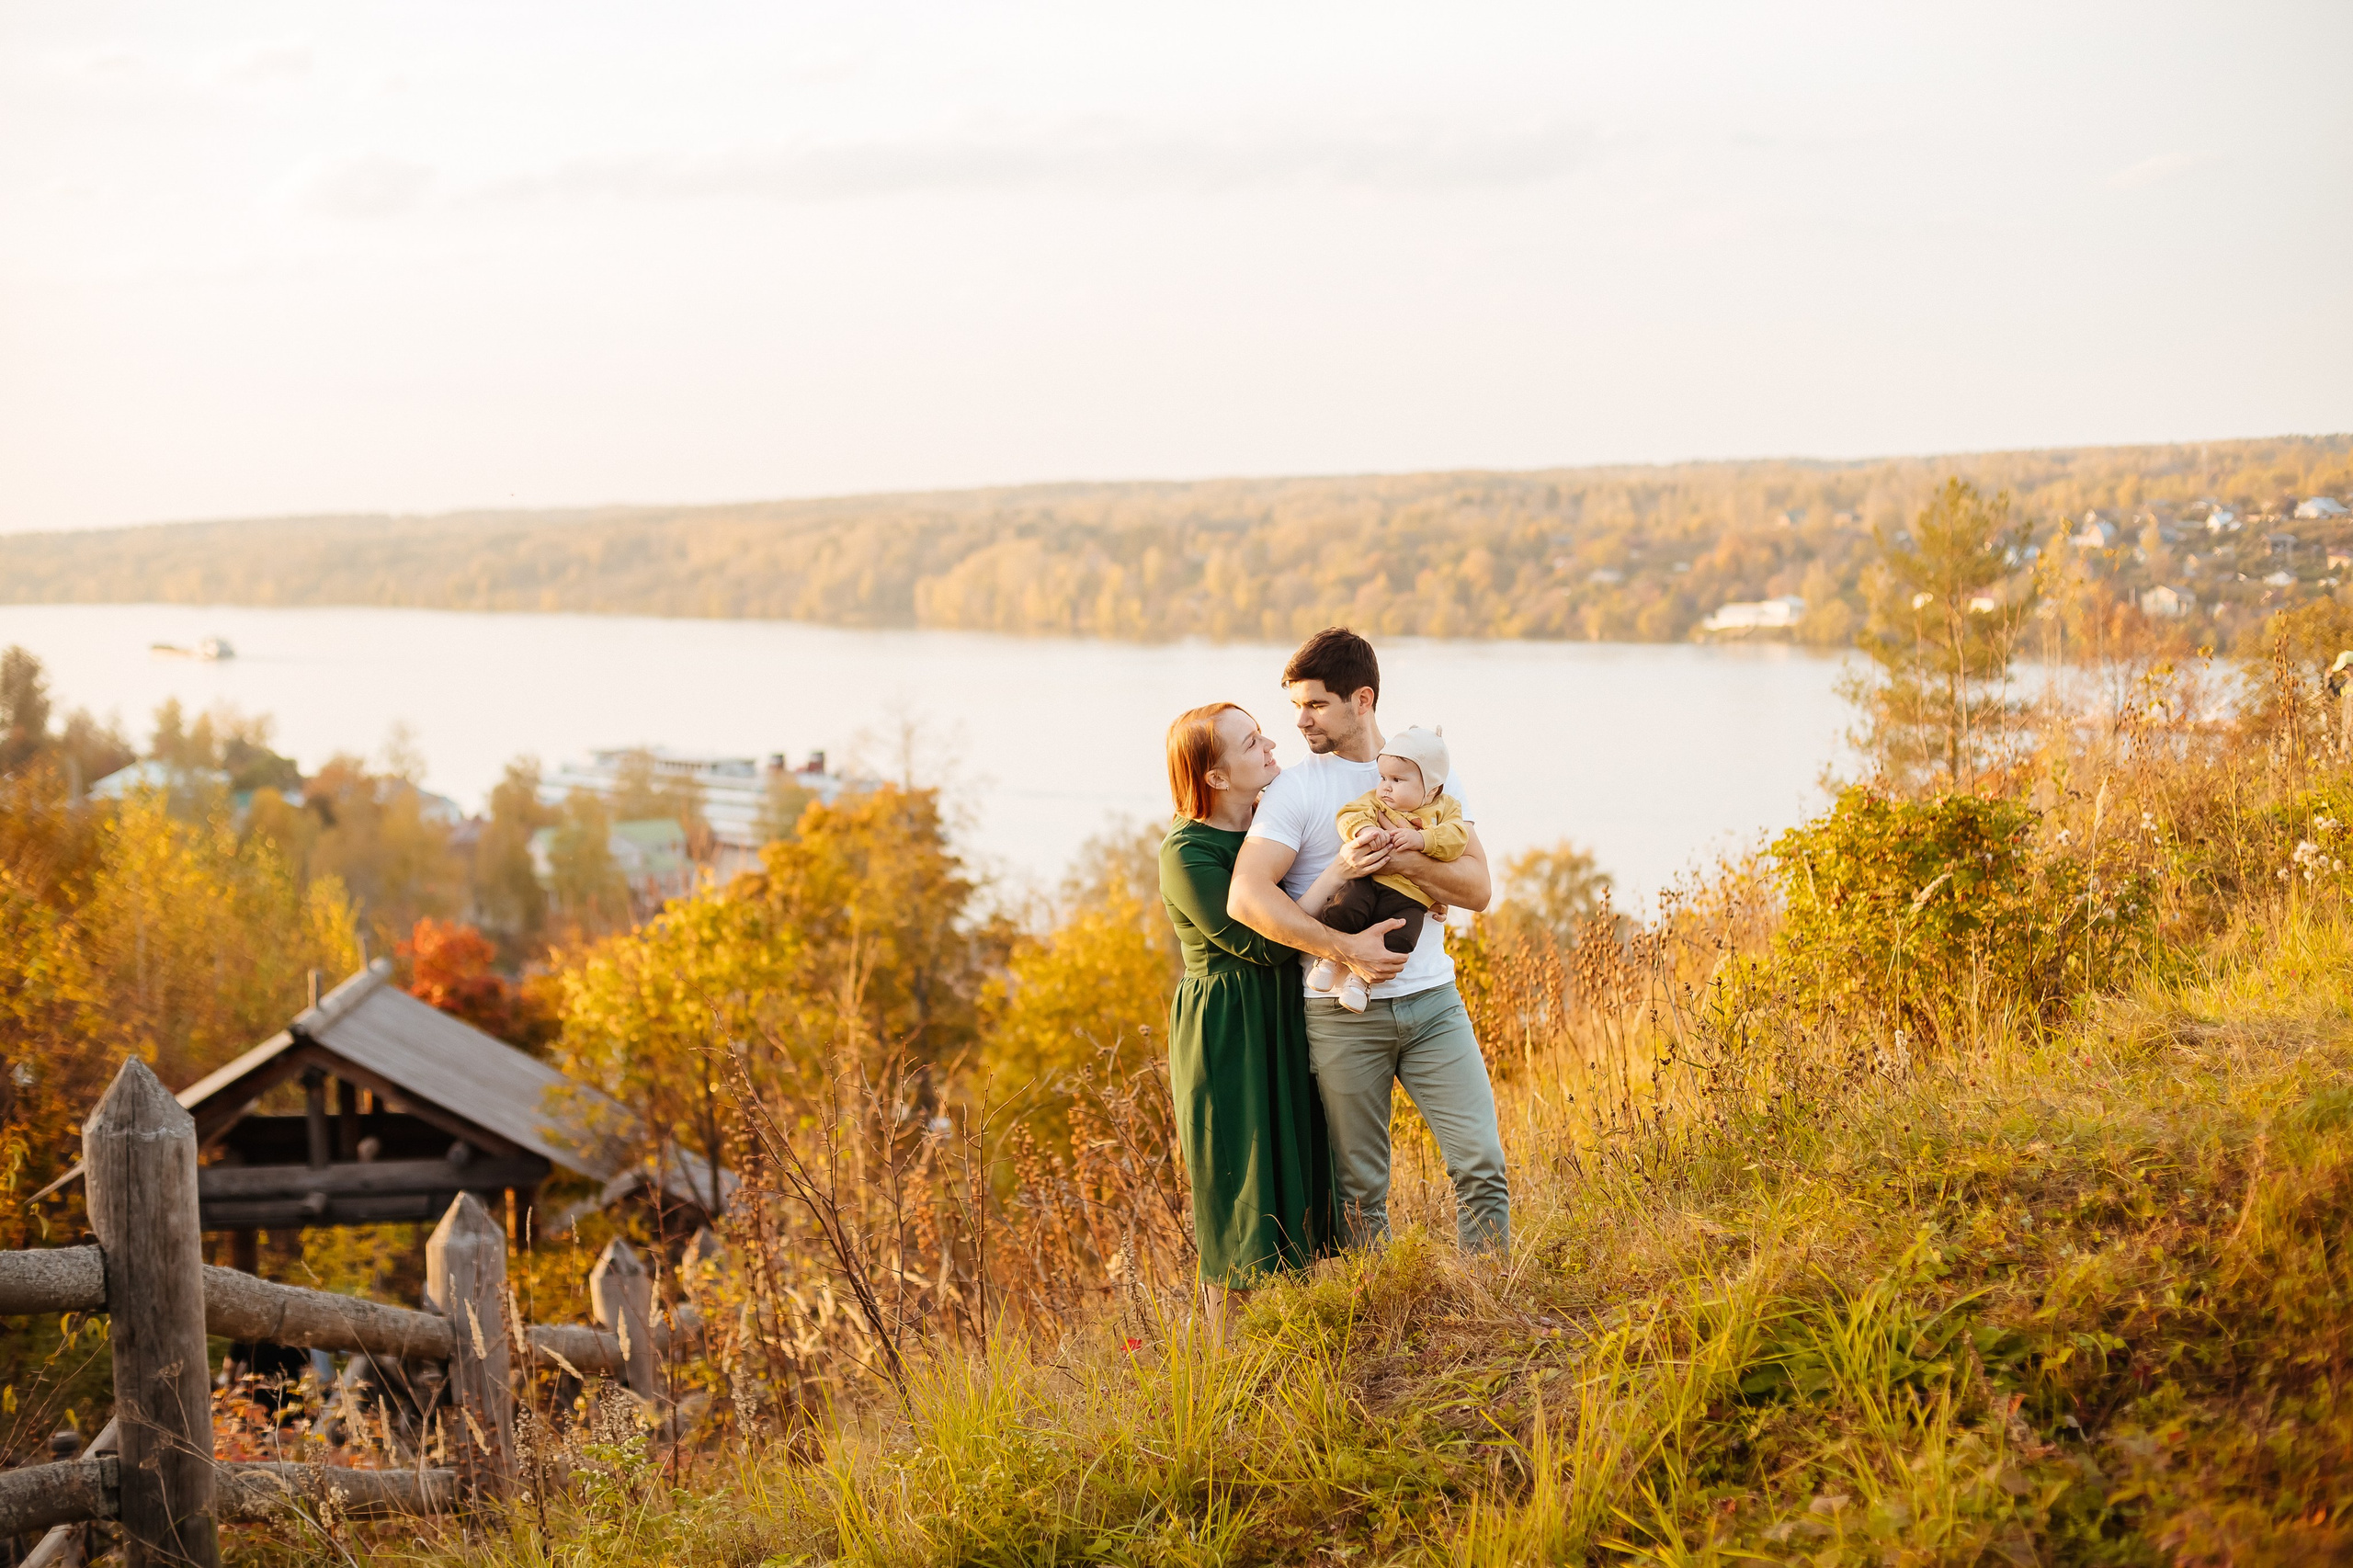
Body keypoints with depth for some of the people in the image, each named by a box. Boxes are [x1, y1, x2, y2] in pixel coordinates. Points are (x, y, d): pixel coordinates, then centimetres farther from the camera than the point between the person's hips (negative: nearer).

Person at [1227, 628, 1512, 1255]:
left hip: (1432, 1000, 2)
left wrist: (1401, 859, -17)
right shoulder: (1295, 789, -4)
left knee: (1482, 1162, -4)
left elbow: (1477, 888, 0)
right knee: (1361, 1191, 3)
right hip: (1342, 1014, -2)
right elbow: (1246, 897, -17)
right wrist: (1346, 950, -22)